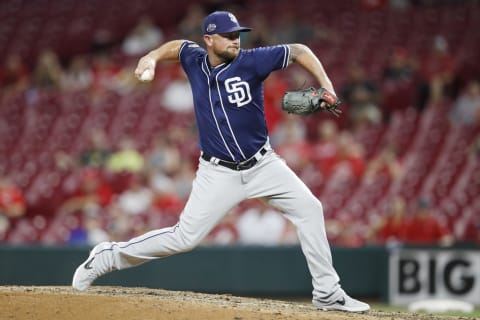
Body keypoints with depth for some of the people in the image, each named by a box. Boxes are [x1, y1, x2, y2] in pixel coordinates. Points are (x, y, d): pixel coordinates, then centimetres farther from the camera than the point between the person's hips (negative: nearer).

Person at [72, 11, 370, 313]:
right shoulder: (195, 60, -4)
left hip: (263, 164, 1)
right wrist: (152, 57, 1)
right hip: (219, 172, -1)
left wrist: (325, 86, -19)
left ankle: (327, 293, -2)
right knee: (185, 237, -8)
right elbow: (177, 45, 19)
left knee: (309, 208, -10)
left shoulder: (250, 61, -12)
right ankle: (109, 257, 8)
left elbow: (298, 51, -8)